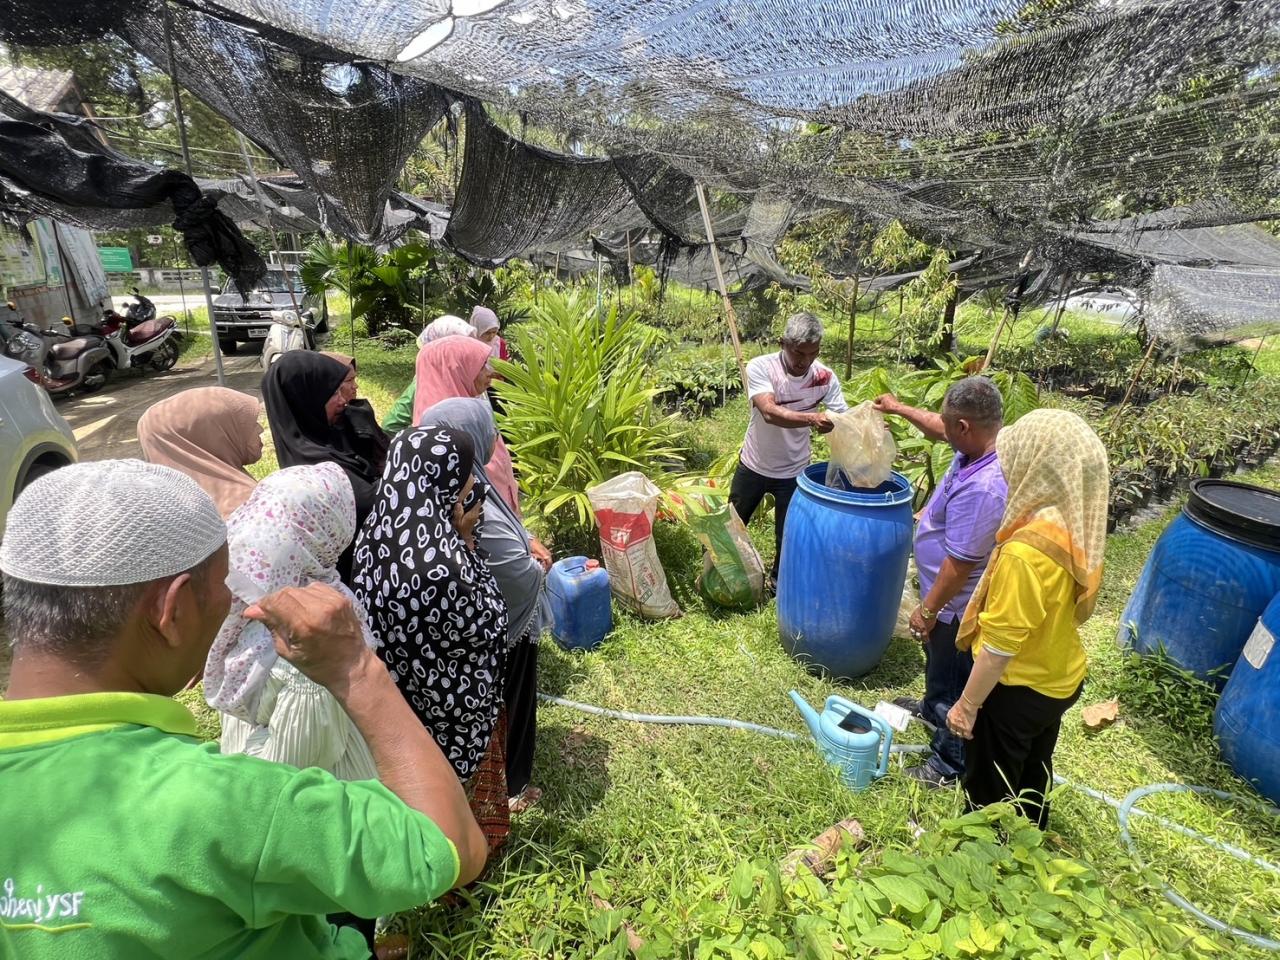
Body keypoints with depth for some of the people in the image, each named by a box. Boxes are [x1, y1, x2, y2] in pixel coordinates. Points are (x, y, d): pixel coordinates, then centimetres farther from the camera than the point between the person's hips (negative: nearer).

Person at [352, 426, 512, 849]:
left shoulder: (380, 532, -14)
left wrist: (458, 538, -11)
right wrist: (466, 539, -21)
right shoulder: (442, 564, -39)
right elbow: (482, 625, -22)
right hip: (449, 701, -7)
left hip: (396, 688, 7)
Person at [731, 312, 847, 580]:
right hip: (754, 466, -1)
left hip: (794, 471, 1)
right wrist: (811, 418, -53)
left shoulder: (825, 377, -13)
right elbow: (769, 412, -37)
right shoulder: (760, 367, -22)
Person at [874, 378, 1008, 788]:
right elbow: (940, 429, 13)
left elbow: (960, 564, -31)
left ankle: (951, 763, 35)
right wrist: (899, 408, 21)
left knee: (952, 679, 12)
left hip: (956, 605, -9)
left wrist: (928, 610, -19)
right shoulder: (985, 444, -9)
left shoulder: (982, 488, -38)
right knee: (938, 664, 33)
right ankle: (934, 709, 59)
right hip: (951, 597, 9)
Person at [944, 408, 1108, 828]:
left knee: (989, 791, 16)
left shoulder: (1027, 550, -35)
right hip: (1060, 678, 8)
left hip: (1018, 688, -8)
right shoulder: (1078, 526, -8)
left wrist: (967, 704, -15)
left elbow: (1001, 643, -27)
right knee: (1033, 772, 30)